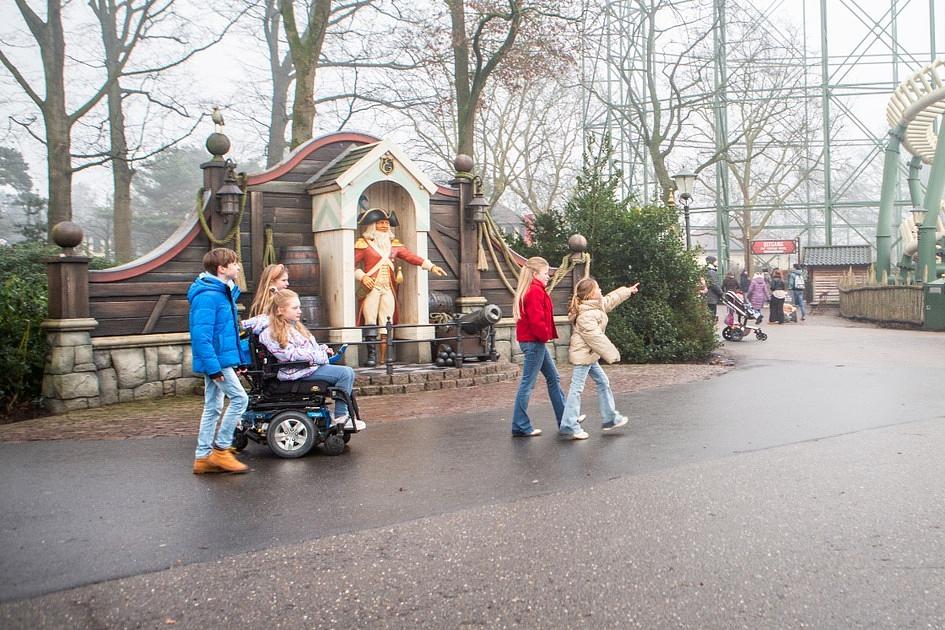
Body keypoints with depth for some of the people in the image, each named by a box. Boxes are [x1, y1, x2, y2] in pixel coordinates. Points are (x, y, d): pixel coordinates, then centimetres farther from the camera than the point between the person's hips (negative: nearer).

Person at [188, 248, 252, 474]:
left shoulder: (223, 292, 14)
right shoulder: (207, 296, -17)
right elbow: (201, 335, -23)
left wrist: (239, 358, 19)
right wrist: (213, 367, -25)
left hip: (221, 359, 10)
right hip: (217, 360, -10)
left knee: (212, 408, 12)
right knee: (239, 398, -8)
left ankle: (203, 457, 18)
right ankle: (220, 449, 0)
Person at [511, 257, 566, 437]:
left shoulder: (529, 290, 15)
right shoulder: (535, 291, -17)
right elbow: (536, 321, -24)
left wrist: (546, 335, 9)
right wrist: (546, 335, -9)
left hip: (536, 341, 11)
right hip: (534, 342, -11)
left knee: (553, 378, 16)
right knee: (527, 383, -5)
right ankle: (520, 427, 1)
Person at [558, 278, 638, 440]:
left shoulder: (597, 305, 8)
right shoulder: (586, 315, -23)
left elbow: (611, 299, 27)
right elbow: (596, 337, -27)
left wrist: (628, 290, 36)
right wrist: (611, 354, -22)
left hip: (589, 355, 11)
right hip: (583, 355, -11)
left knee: (603, 382, 16)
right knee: (577, 389, -7)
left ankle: (610, 418, 26)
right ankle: (568, 426, -2)